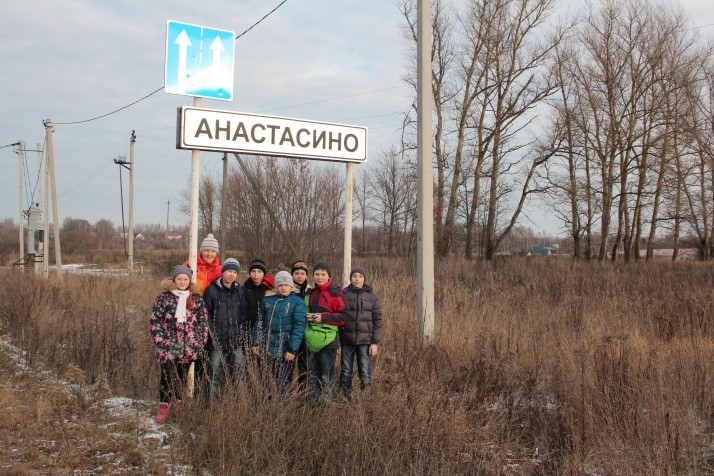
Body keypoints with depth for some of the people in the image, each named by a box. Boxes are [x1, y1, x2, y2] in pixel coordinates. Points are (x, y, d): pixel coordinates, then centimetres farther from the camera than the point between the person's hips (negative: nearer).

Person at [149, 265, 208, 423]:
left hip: (189, 347, 3)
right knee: (167, 375, -5)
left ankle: (178, 401, 28)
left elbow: (203, 321, 11)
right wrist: (160, 340, -8)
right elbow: (154, 320, -2)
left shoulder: (196, 299, 8)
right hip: (168, 345, -2)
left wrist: (201, 341, 4)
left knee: (182, 375, 10)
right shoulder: (163, 298, 0)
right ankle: (164, 406, 7)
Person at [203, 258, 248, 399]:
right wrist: (212, 333, -10)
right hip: (217, 340, -4)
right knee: (215, 373, 1)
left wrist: (241, 332, 6)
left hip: (236, 340, 4)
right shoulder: (212, 290, -3)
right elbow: (206, 313, -5)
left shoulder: (239, 290, 10)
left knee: (239, 372, 5)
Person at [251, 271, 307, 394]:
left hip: (285, 351, -4)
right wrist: (256, 344, 6)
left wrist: (292, 349, -16)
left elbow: (299, 326, -10)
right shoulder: (267, 300, 9)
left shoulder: (297, 302, -5)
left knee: (283, 384, 1)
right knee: (264, 382, 9)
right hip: (267, 349, 4)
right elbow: (259, 323, 12)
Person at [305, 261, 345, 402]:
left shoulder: (335, 294, -8)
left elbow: (344, 317, -11)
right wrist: (308, 316, 3)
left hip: (328, 340, -7)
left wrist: (323, 317, -17)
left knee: (327, 376, -4)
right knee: (312, 374, 13)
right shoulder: (312, 293, 14)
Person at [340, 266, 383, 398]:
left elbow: (378, 321, 2)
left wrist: (375, 343, -6)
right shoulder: (343, 294, 4)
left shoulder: (372, 296, 3)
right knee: (346, 372, 6)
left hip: (365, 340, -1)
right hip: (346, 340, 1)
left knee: (365, 373, -1)